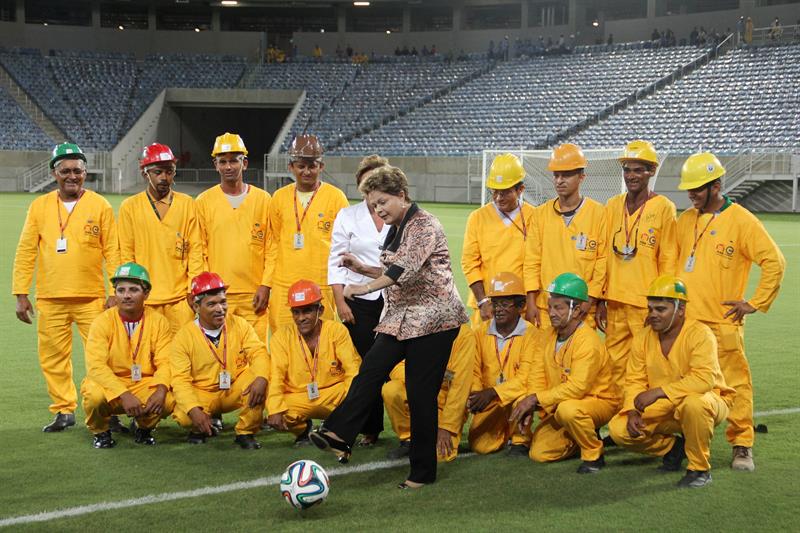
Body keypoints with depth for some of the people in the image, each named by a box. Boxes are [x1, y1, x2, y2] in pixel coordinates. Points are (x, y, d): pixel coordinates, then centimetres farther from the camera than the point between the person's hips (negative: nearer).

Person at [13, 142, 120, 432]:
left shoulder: (100, 205, 2)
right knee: (53, 357, 5)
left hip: (91, 298, -2)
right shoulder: (39, 206, 7)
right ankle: (64, 411, 17)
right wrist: (21, 294, 2)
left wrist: (115, 292, -5)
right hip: (49, 299, 2)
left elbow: (112, 252, 2)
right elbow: (25, 252, 7)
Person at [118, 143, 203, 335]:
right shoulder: (130, 207, 6)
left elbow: (195, 249, 6)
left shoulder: (187, 204, 8)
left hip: (180, 298, 1)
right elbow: (126, 254, 6)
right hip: (144, 299, 0)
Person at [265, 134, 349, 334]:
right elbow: (274, 244, 16)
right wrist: (267, 284, 11)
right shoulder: (280, 197, 12)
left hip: (322, 286, -3)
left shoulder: (335, 197, 2)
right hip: (284, 287, 3)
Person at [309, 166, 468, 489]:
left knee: (421, 393, -5)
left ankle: (423, 471, 3)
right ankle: (340, 435, -17)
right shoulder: (396, 230, 16)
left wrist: (367, 287, -35)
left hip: (433, 318, -9)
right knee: (371, 369, -10)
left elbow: (407, 267, -29)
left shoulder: (424, 225, -13)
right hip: (401, 317, 9)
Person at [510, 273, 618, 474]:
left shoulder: (588, 341, -24)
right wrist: (530, 407, -13)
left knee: (568, 410, -41)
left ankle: (594, 455, -15)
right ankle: (587, 435, 21)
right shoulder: (551, 334, 3)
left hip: (598, 402, -8)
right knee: (539, 453, -3)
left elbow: (577, 387, -32)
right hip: (560, 405, 8)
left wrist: (537, 398, -29)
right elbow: (538, 374, 2)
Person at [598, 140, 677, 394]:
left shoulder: (663, 207, -3)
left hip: (647, 303, -5)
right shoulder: (612, 206, 12)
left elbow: (668, 260, -3)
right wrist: (600, 300, 11)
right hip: (615, 301, 5)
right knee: (615, 364, 7)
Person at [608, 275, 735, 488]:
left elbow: (704, 379, -34)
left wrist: (659, 391, -36)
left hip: (706, 399, -6)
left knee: (693, 403, -42)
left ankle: (700, 469, -19)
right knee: (618, 429, -13)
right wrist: (633, 412, -16)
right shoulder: (643, 337, 0)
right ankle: (673, 447, 13)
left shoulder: (700, 334, -20)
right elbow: (634, 381, 3)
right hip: (664, 407, 6)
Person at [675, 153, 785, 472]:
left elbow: (774, 262, -9)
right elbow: (671, 260, 24)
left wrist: (756, 303, -8)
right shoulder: (686, 220, 11)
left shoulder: (741, 221, -7)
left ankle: (742, 445, 5)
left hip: (722, 321, -5)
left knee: (735, 382, -4)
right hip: (684, 318, 5)